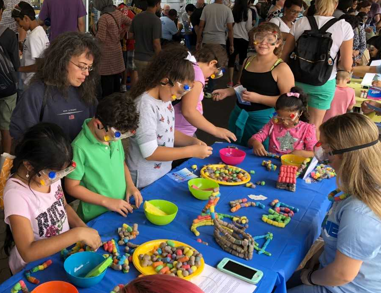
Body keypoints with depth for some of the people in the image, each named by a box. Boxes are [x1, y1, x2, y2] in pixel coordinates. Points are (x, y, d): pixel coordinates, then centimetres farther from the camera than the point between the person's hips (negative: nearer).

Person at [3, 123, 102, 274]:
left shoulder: (51, 174, -8)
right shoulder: (16, 194, -25)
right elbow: (28, 252, -27)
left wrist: (83, 227, -7)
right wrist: (78, 234, -28)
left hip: (63, 252, 5)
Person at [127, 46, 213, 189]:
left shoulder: (165, 97, -2)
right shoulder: (146, 105, -26)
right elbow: (150, 152, -25)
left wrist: (193, 141, -5)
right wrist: (192, 151, -21)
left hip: (163, 174, 8)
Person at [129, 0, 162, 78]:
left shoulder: (137, 17, 3)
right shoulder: (156, 20, -17)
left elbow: (130, 36, 11)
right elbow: (156, 44, -20)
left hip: (138, 58, 7)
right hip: (151, 60, -6)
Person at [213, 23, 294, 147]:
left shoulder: (281, 68, -12)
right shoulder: (248, 61, 7)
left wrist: (258, 98, -23)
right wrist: (228, 91, 5)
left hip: (263, 120, -6)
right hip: (239, 115, 6)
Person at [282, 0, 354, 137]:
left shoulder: (300, 23, -3)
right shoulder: (344, 27, -7)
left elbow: (284, 56, 0)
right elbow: (346, 66, -10)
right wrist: (333, 62, 10)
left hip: (297, 79, 2)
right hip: (323, 83, -1)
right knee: (314, 126, 16)